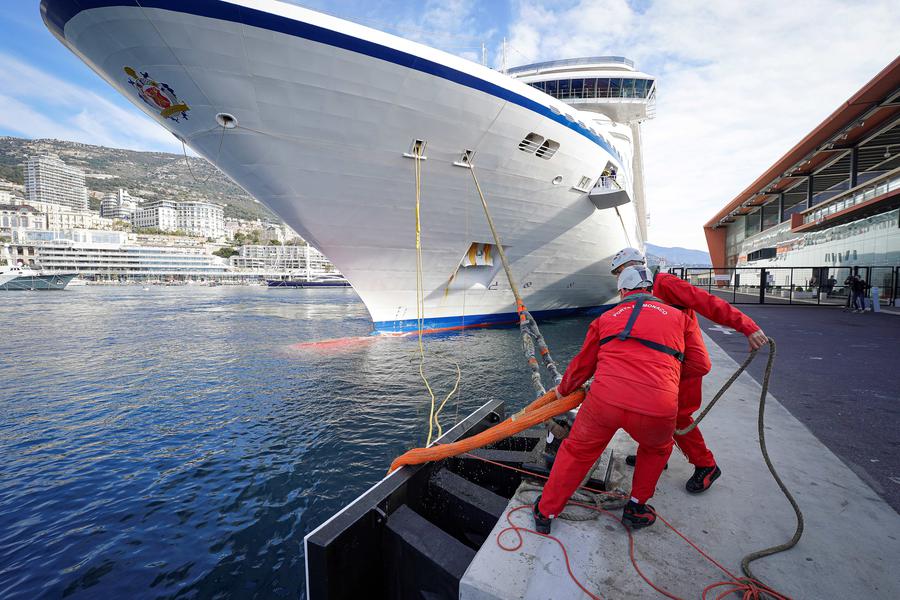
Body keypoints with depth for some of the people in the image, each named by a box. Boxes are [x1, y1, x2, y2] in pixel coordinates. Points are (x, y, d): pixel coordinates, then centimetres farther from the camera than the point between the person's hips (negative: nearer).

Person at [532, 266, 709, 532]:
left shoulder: (606, 317, 19)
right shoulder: (678, 316, 18)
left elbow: (582, 365, 24)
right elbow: (700, 367, 22)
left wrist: (563, 390, 41)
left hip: (605, 400, 0)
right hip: (657, 410, 1)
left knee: (577, 451, 24)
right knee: (657, 449, 36)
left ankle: (546, 512, 37)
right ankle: (636, 508, 43)